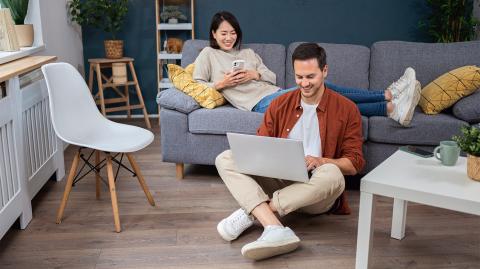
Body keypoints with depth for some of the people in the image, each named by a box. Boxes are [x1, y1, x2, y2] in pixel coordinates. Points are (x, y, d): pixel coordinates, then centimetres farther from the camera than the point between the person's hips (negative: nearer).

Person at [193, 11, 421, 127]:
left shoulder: (248, 53, 25)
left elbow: (272, 77, 19)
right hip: (261, 103, -6)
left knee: (325, 91, -22)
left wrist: (255, 74, -3)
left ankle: (390, 94, -29)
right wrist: (221, 83, -11)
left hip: (275, 94, 6)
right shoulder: (208, 54, 12)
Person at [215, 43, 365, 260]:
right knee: (225, 159, -17)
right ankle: (275, 228, -37)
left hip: (315, 193, -2)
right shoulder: (280, 104, 6)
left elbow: (355, 163, -2)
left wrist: (321, 161, -22)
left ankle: (250, 213, -26)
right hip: (278, 181, 3)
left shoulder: (346, 109, -2)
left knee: (333, 174, -37)